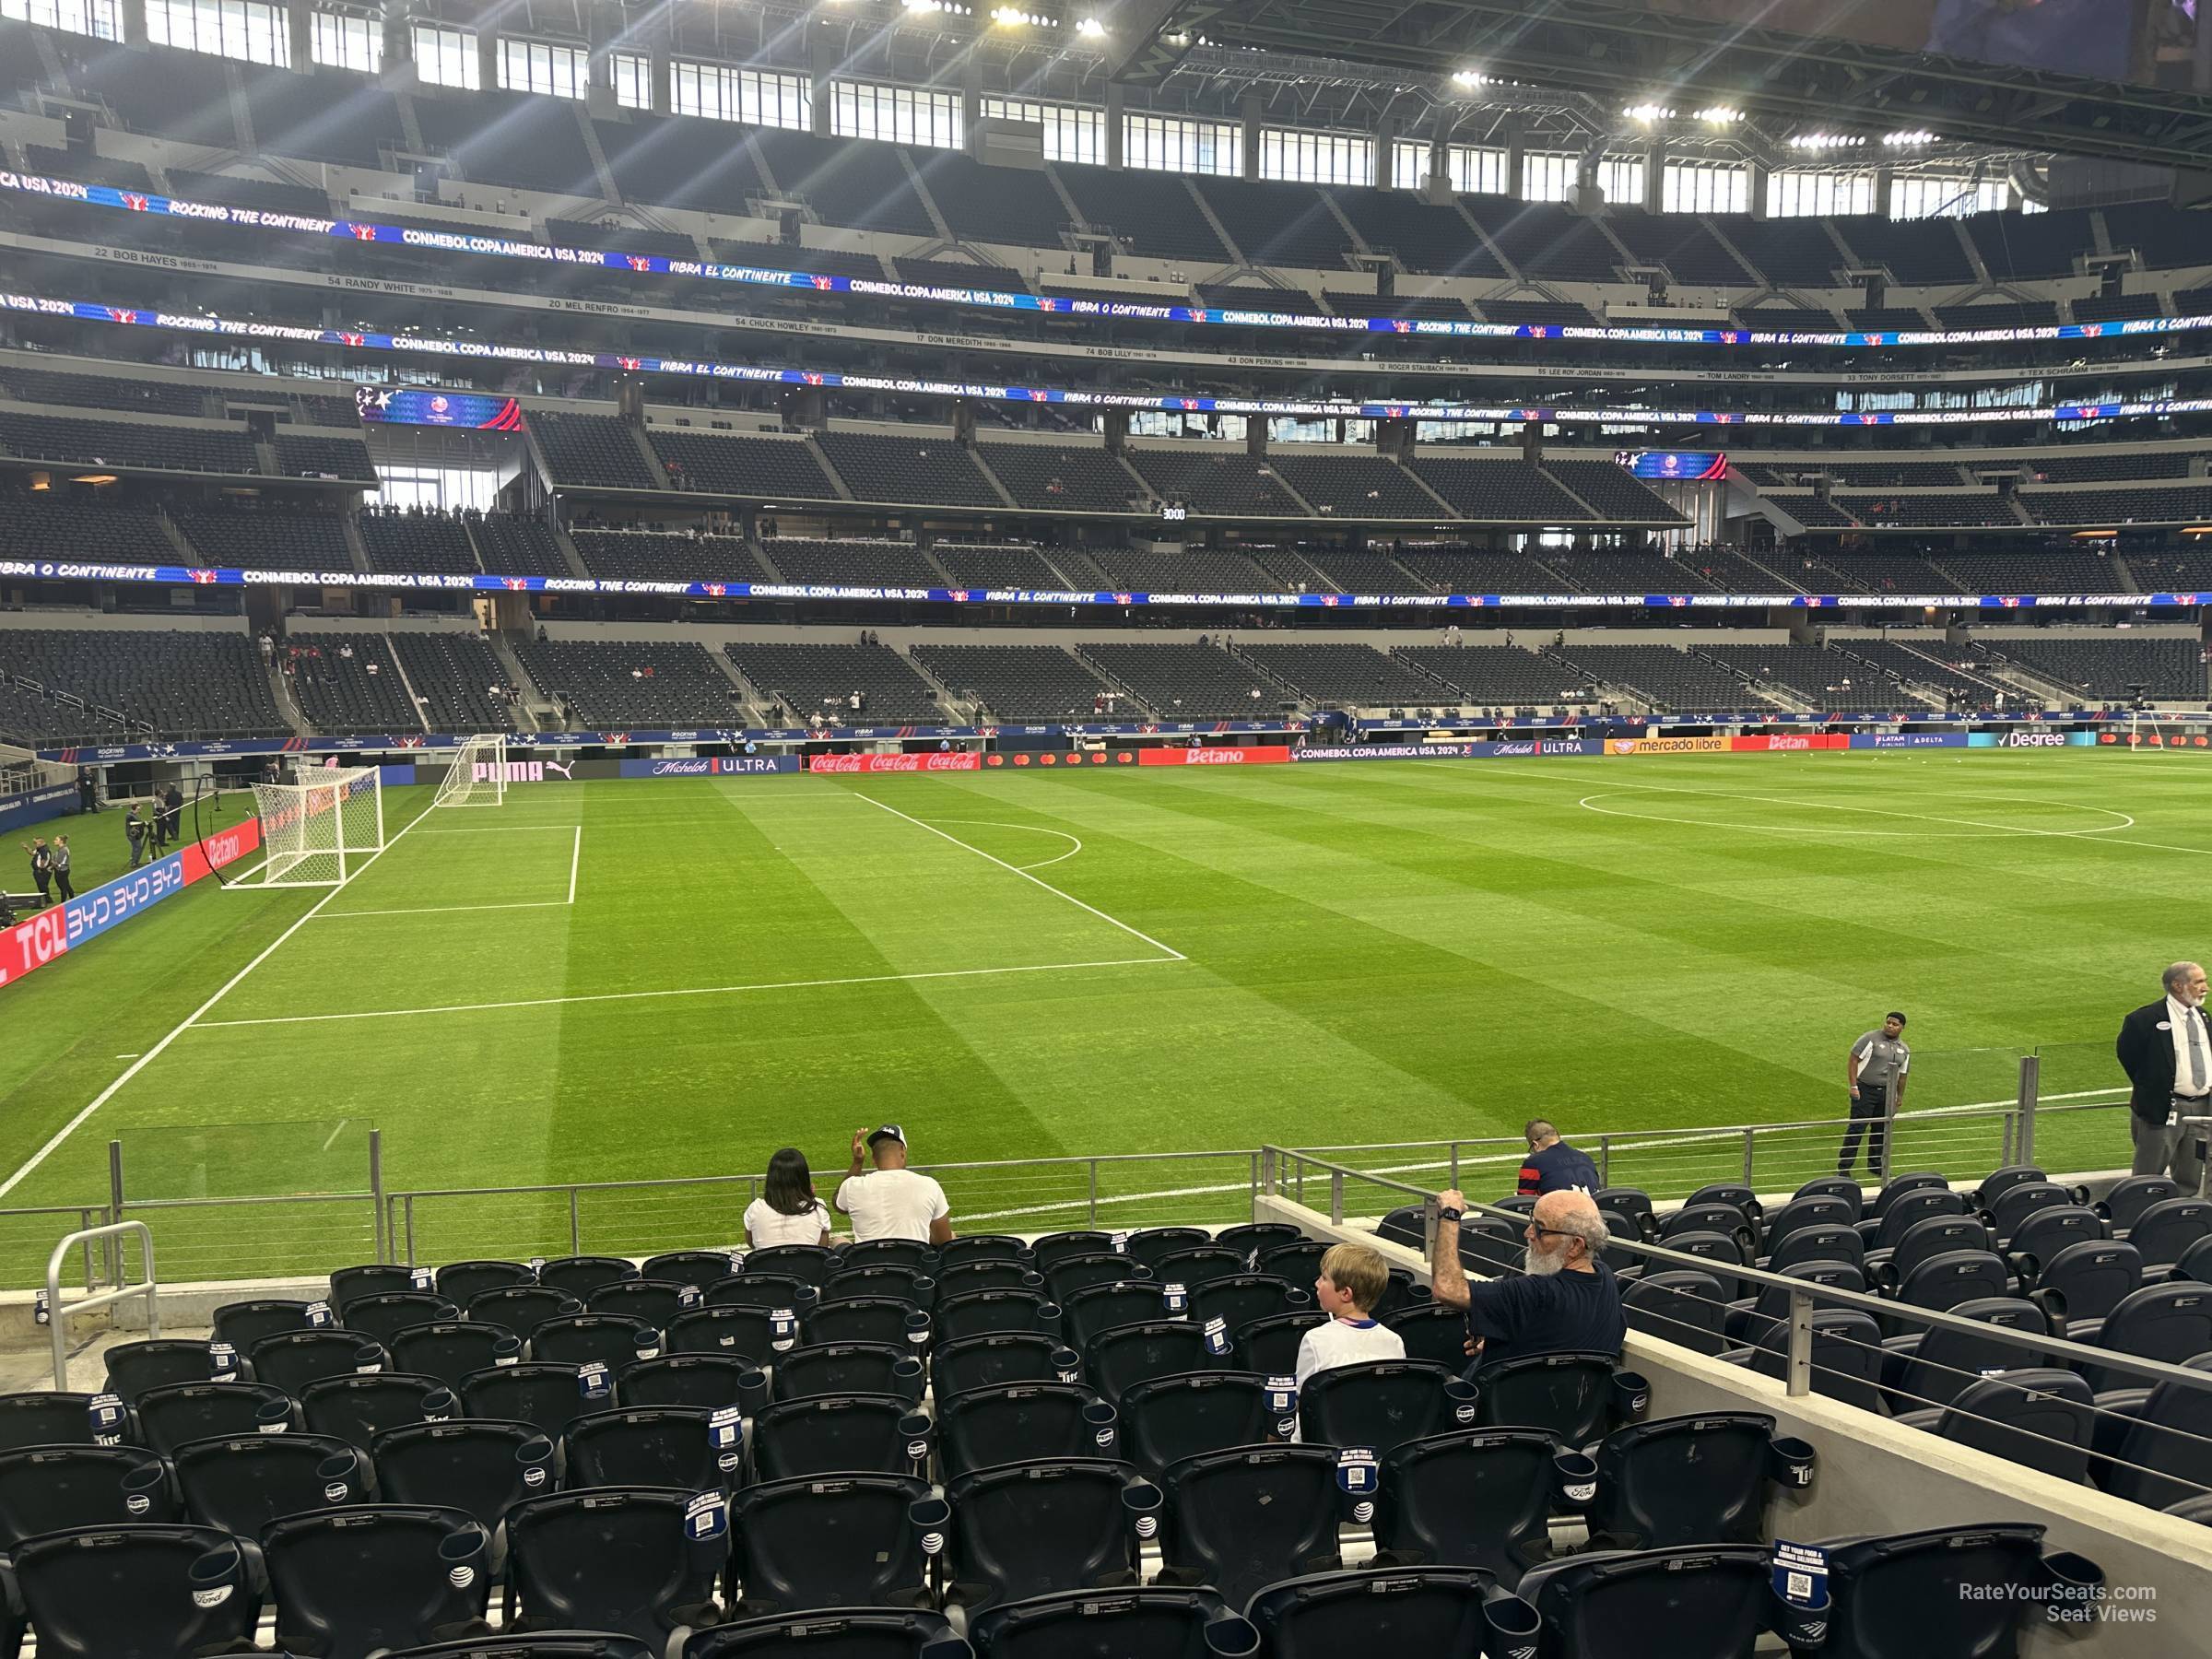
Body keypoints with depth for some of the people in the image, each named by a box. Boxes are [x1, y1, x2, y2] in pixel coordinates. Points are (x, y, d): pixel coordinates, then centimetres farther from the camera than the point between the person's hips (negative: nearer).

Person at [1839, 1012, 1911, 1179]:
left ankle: (1875, 1165, 25)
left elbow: (1902, 1075, 18)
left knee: (1881, 1131, 10)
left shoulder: (1904, 1049, 11)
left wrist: (1900, 1097, 17)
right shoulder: (1871, 1039, -7)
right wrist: (1853, 1086, -14)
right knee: (1857, 1128, -5)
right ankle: (1844, 1167, 1)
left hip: (1887, 1093, 5)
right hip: (1865, 1090, -5)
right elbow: (1853, 1060, -10)